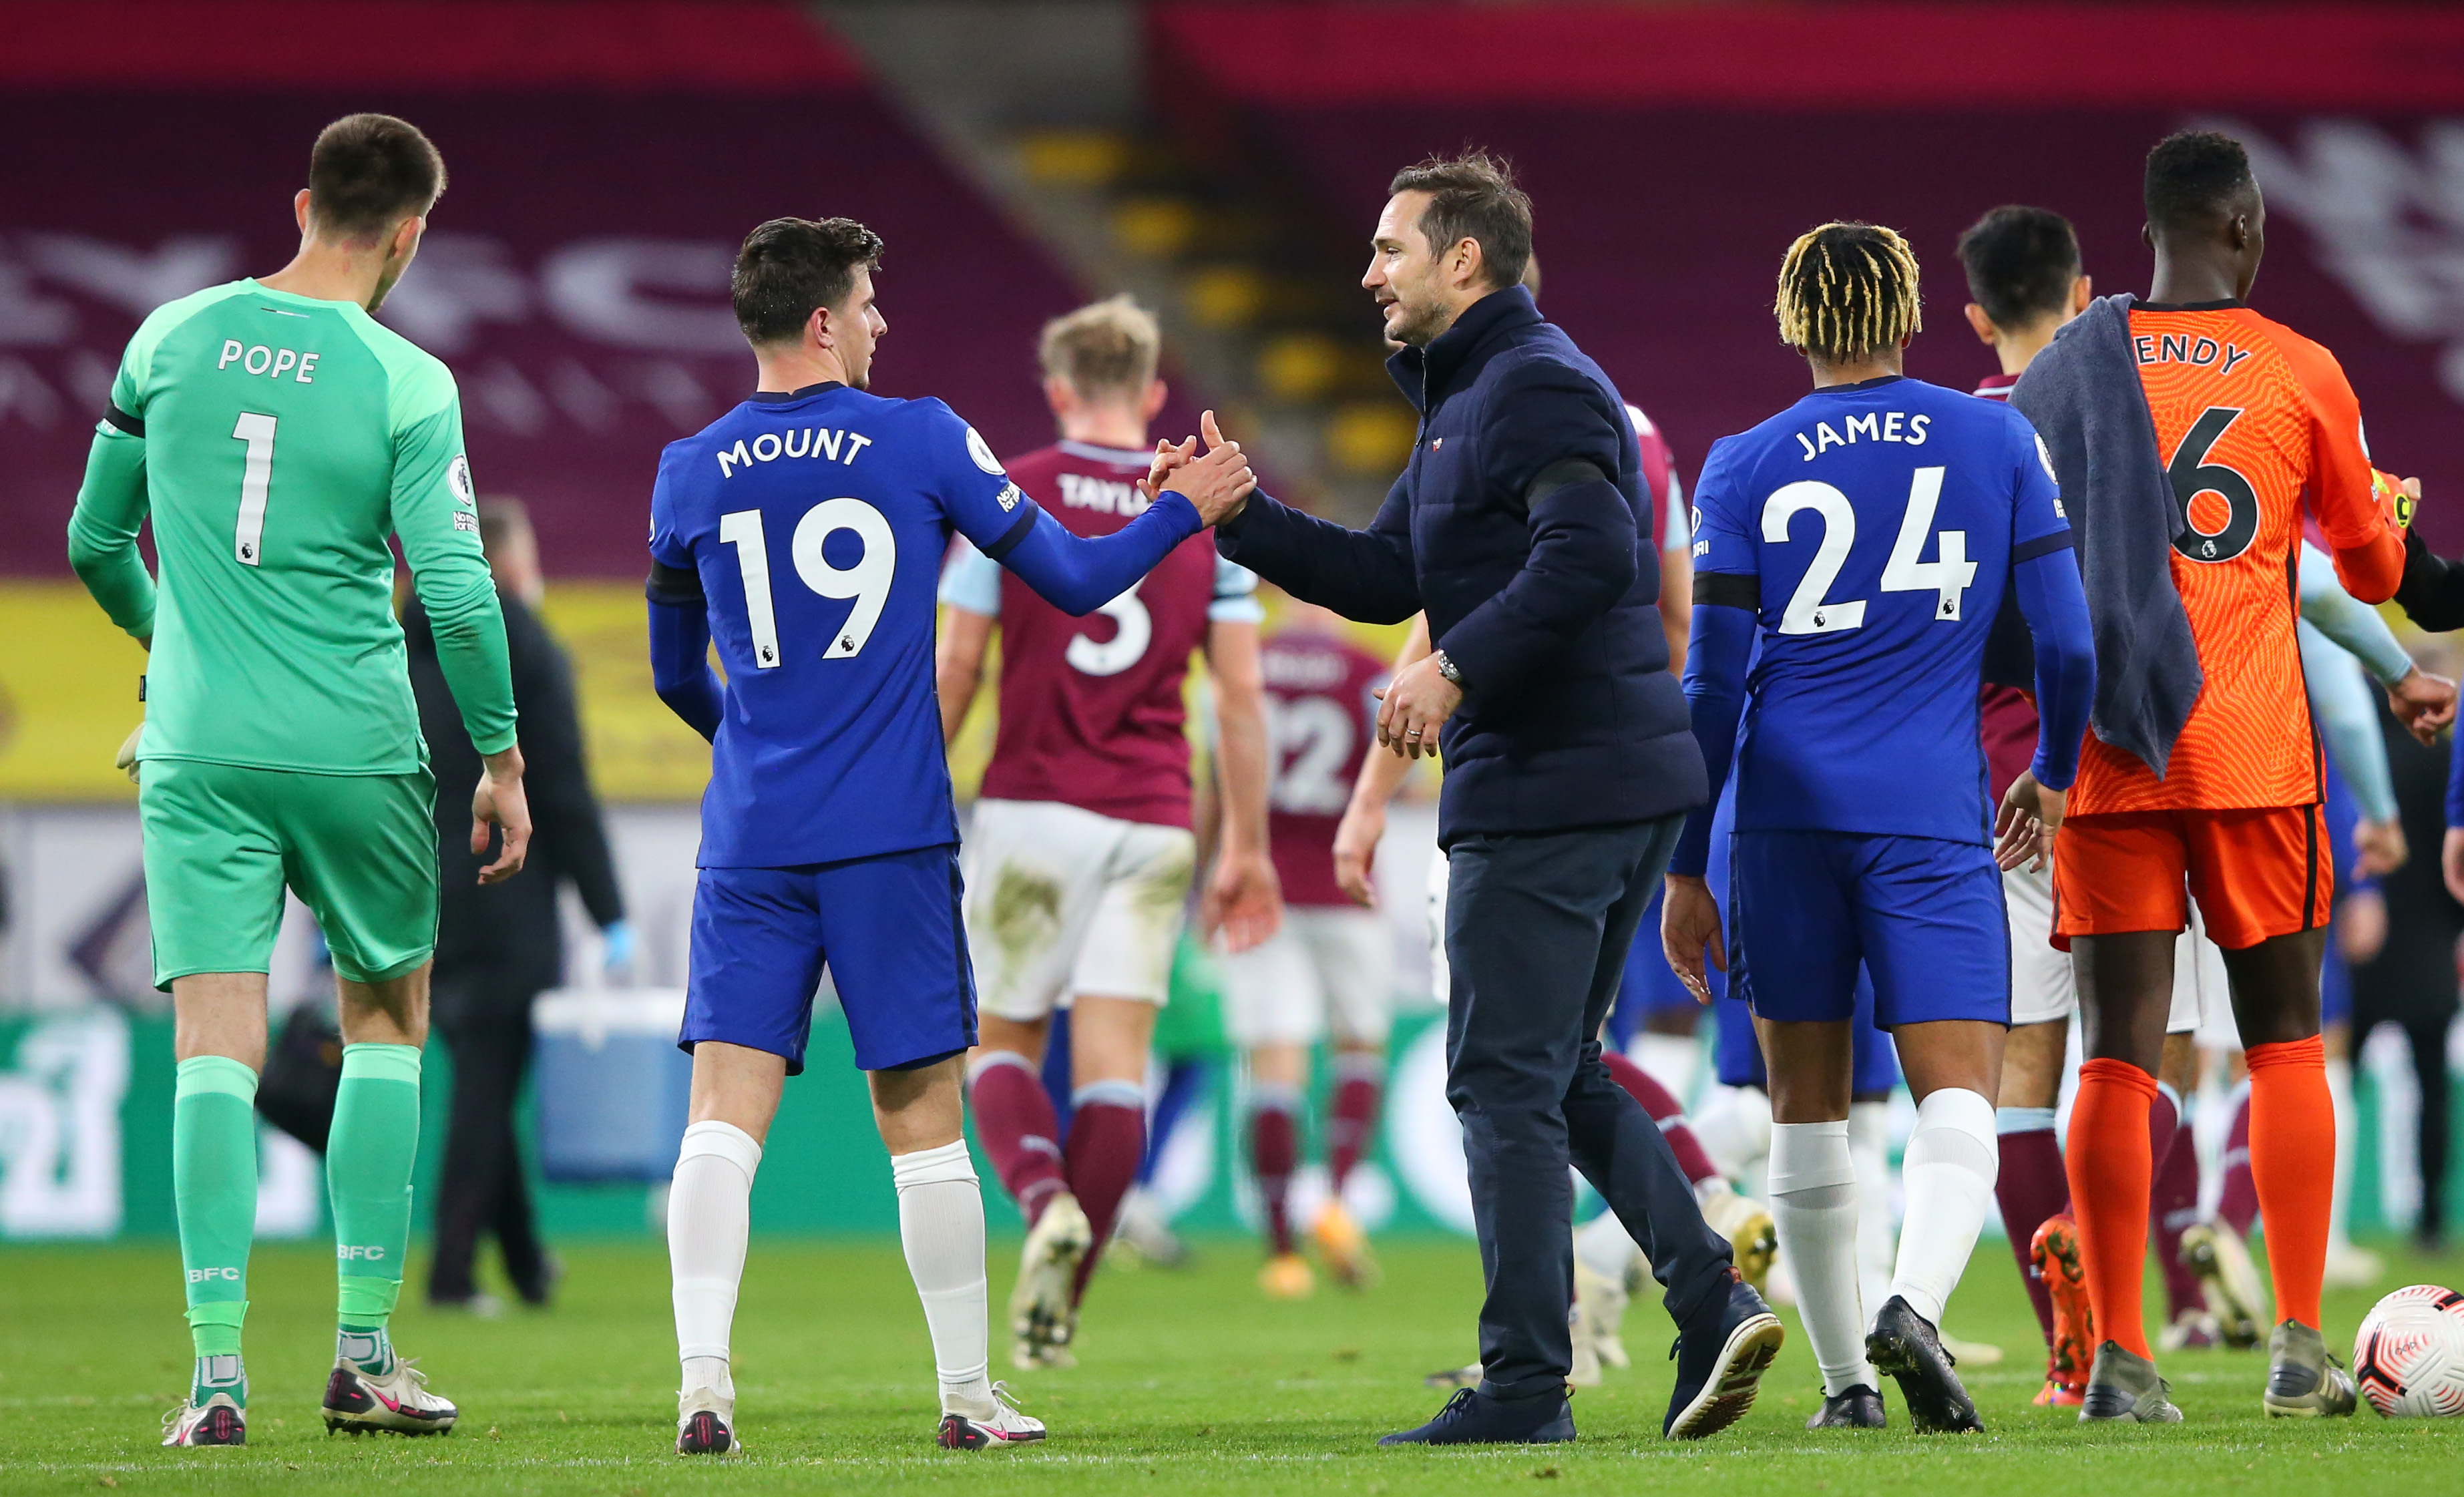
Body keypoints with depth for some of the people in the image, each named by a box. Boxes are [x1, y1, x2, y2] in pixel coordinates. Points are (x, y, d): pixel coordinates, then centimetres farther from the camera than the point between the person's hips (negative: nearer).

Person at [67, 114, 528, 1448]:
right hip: (355, 750, -2)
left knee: (216, 1048, -1)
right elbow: (456, 590, -12)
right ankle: (363, 1355, 14)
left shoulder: (171, 339, 4)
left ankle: (217, 1366, -11)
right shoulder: (406, 384, -7)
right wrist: (502, 759, 0)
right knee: (385, 1020, 16)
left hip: (195, 750, 2)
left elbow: (95, 544, 13)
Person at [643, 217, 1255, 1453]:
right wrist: (1186, 511, 21)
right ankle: (967, 1393, 12)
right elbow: (1072, 580, 6)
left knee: (724, 1116, -3)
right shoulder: (922, 443, -1)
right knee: (922, 1121, 6)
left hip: (749, 840, 1)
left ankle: (703, 1384, -18)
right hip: (892, 839, -1)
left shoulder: (690, 475, 6)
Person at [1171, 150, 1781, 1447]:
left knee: (1506, 1082, -5)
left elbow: (1589, 557, -26)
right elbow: (1385, 575, 21)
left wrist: (1456, 669, -25)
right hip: (1622, 784, 11)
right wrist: (1239, 521, 12)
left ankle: (1525, 1381, -3)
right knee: (1559, 1076, 15)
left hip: (1547, 790, -11)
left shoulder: (1537, 388, -13)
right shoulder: (1462, 399, 21)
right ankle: (1713, 1303, 5)